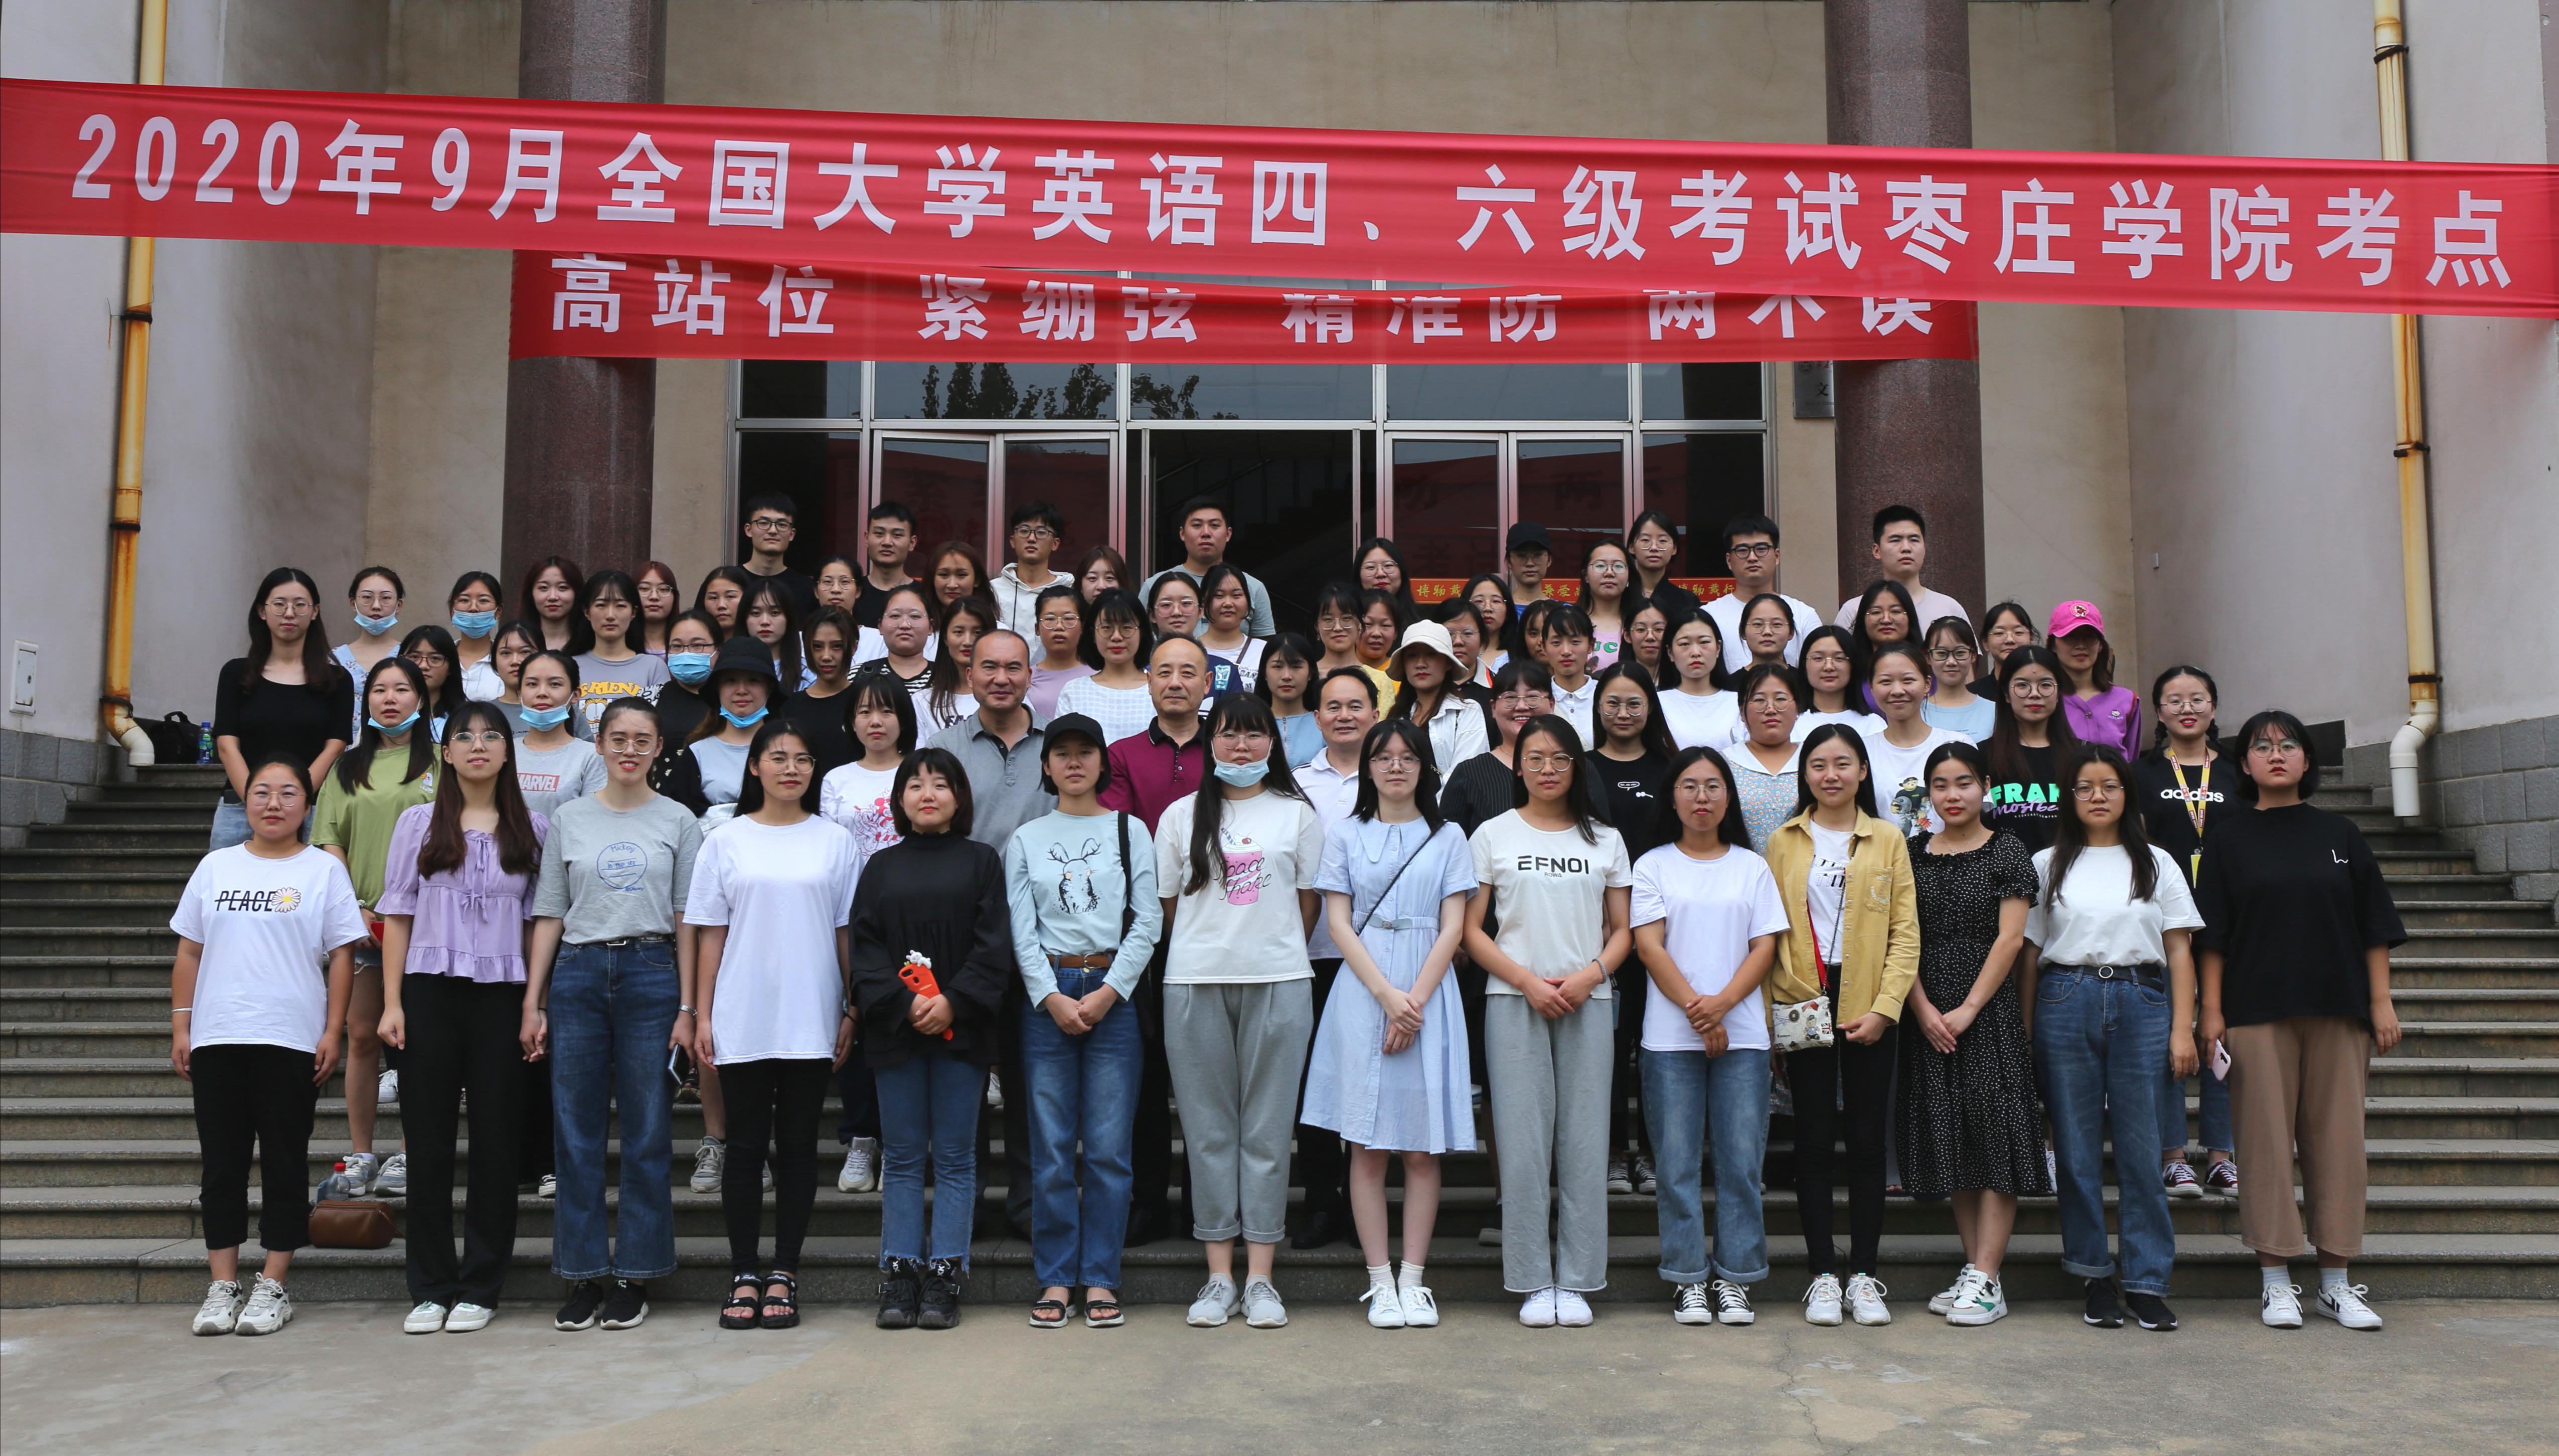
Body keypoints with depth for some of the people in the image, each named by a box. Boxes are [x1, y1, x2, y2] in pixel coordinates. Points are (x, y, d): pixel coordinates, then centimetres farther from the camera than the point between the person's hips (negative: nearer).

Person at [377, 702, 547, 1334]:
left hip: (503, 994, 0)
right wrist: (393, 1003, -2)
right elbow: (398, 915, 5)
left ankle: (479, 1288, 12)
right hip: (431, 991, 0)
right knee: (428, 1140, 2)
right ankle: (430, 1288, 11)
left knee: (495, 1140, 3)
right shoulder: (418, 823, 7)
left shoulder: (533, 830, 8)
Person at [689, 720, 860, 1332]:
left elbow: (846, 932, 7)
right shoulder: (725, 841, 5)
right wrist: (702, 1015, 1)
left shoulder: (835, 841, 6)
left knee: (798, 1148, 4)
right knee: (746, 1148, 4)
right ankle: (744, 1277, 12)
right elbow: (710, 933, 6)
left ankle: (783, 1276, 12)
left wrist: (851, 1011, 3)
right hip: (742, 1021, 0)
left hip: (811, 1021, 0)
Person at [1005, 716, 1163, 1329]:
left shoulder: (1130, 831, 9)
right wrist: (1052, 997, -7)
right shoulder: (1025, 840, 11)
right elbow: (1021, 931, 5)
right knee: (1051, 1148, 1)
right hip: (1046, 995, 1)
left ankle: (1100, 1278, 7)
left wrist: (1109, 992, -8)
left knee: (1109, 1148, -1)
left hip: (1114, 991, -1)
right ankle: (1055, 1279, 10)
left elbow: (1147, 922, 2)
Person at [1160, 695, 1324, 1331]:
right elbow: (1169, 904, 12)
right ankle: (1219, 1277, 9)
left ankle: (1261, 1278, 5)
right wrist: (1212, 950, 7)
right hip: (1195, 984, 1)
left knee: (1268, 1130, 0)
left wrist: (1274, 952, 7)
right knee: (1209, 1130, 3)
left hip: (1278, 983, -1)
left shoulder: (1298, 814, 9)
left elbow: (1307, 903, 11)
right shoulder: (1181, 815, 10)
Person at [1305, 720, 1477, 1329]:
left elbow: (1452, 928, 3)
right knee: (1367, 1146, -2)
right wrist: (1386, 994, -10)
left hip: (1429, 997, 1)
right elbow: (1338, 922, 2)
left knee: (1424, 1146, 0)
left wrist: (1416, 999, -9)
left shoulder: (1448, 838, 11)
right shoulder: (1345, 835, 10)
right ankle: (1380, 1283, 4)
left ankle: (1413, 1280, 7)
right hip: (1362, 996, 0)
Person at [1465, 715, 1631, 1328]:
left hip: (1588, 1002, 2)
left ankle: (1575, 1280, 10)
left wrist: (1590, 975, -8)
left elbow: (1623, 931, 12)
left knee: (1585, 1143, 1)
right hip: (1513, 1002, -1)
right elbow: (1471, 929, 3)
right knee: (1522, 1142, -3)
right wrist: (1528, 981, -9)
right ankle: (1534, 1283, 6)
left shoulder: (1605, 840, 12)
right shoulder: (1494, 835, 6)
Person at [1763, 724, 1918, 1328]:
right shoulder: (1784, 841, 7)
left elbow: (1905, 933, 2)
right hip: (1805, 1006, 0)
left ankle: (1864, 1274, 11)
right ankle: (1823, 1273, 10)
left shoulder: (1888, 841, 6)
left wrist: (1886, 1007, -9)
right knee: (1813, 1138, 3)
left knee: (1866, 1139, 4)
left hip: (1869, 1009, 0)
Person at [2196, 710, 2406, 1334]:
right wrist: (2211, 1010, -5)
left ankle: (2336, 1283, 12)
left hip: (2337, 1008, 2)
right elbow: (2212, 935, 2)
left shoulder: (2339, 834, 10)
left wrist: (2381, 1002, 2)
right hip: (2257, 1011, -2)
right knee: (2266, 1138, -2)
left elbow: (2374, 927, 10)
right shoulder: (2229, 840, 5)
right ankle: (2277, 1282, 6)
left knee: (2338, 1136, 3)